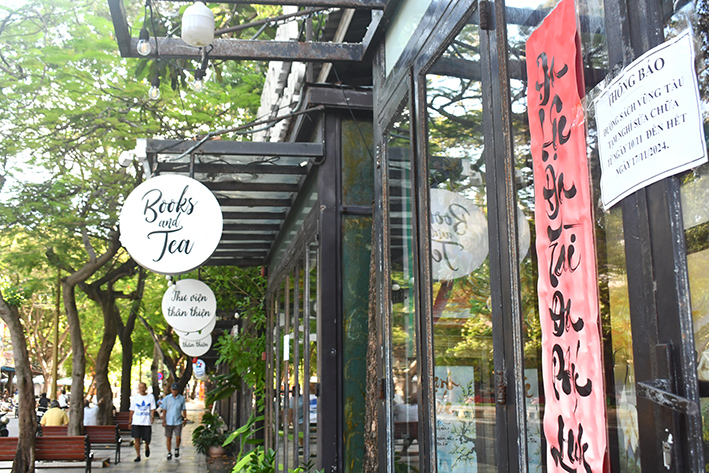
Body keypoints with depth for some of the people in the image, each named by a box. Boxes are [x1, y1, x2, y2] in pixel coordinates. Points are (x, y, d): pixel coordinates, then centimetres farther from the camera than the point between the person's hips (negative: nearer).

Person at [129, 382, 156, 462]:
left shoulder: (151, 397, 3)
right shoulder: (135, 397, 6)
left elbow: (153, 408, 1)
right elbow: (132, 410, 10)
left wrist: (152, 416, -17)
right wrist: (130, 421, 9)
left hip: (146, 422, -1)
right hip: (136, 422, 1)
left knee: (147, 439, 4)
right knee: (136, 439, -4)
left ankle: (147, 447, 38)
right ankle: (138, 456, 5)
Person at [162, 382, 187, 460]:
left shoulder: (182, 398, 4)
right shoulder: (167, 398, 1)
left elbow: (184, 409, 11)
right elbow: (164, 410, 1)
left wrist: (185, 419, 7)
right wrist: (164, 420, -5)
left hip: (178, 422, 0)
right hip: (168, 422, 0)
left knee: (178, 437, -7)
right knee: (168, 438, 4)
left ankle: (177, 448, 22)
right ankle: (169, 453, 18)